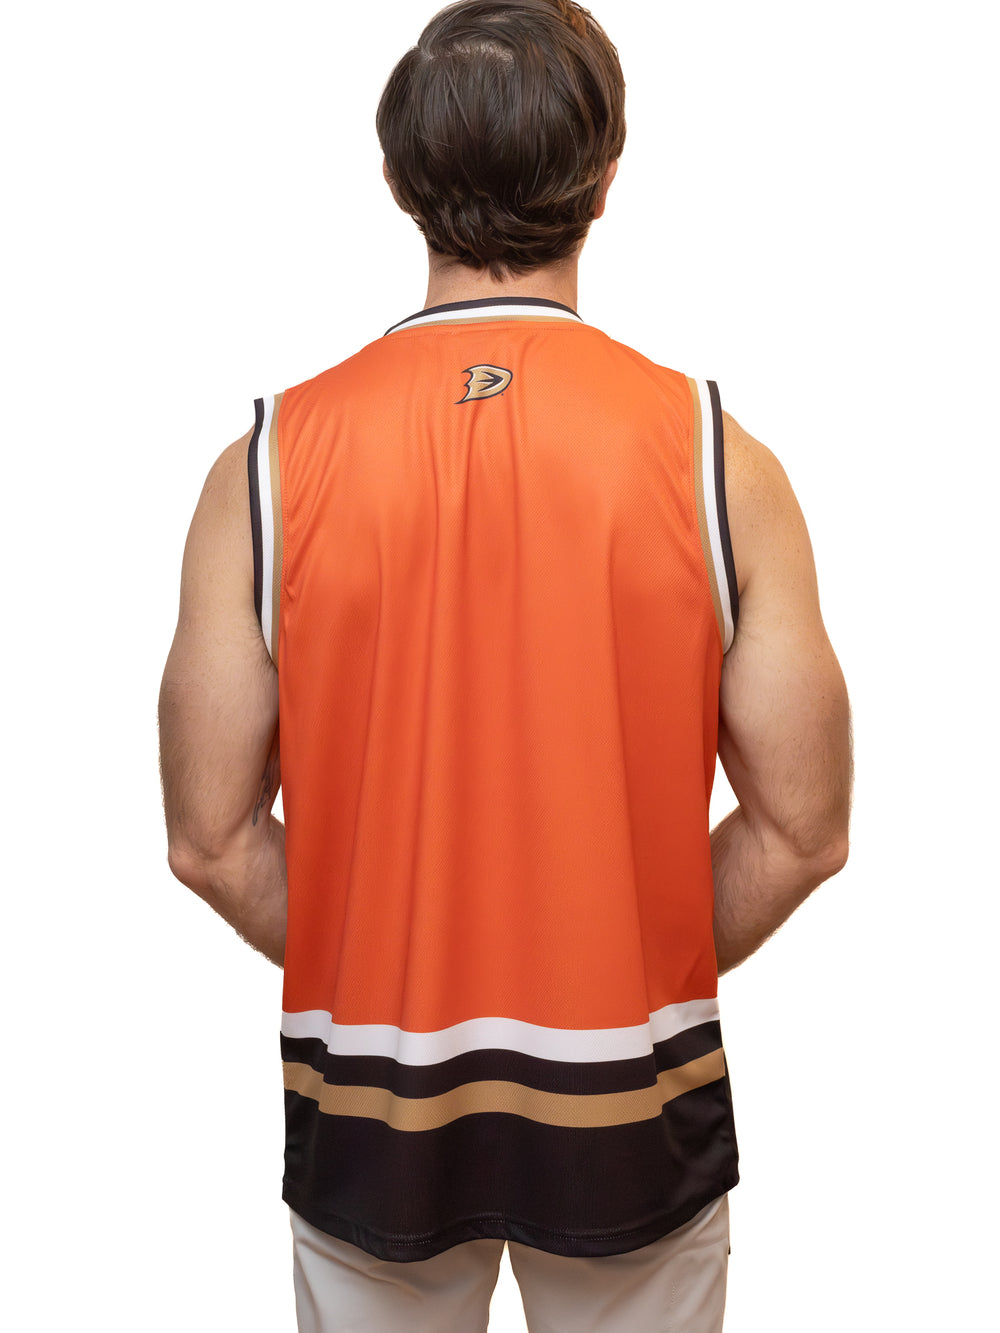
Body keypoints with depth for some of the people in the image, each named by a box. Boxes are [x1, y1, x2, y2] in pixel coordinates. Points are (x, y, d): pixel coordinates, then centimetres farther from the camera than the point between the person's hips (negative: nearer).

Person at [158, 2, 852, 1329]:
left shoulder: (270, 462, -12)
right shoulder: (717, 456, -14)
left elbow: (212, 840, -8)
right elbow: (802, 830, -9)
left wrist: (357, 972, 8)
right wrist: (654, 967, 7)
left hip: (369, 1098, 1)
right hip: (630, 1104, 0)